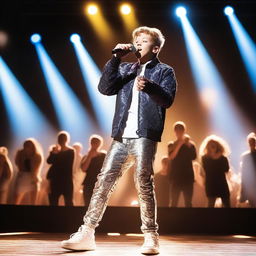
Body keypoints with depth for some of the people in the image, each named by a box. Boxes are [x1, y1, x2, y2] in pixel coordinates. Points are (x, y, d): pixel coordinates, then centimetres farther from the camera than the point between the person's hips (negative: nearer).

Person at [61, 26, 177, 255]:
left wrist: (149, 86, -27)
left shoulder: (164, 71, 8)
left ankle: (151, 237, 0)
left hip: (145, 135, -5)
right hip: (121, 135, 5)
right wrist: (116, 58, 0)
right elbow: (105, 88, 7)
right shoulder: (126, 69, 22)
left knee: (144, 184, -9)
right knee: (104, 181, 1)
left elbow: (168, 99, -7)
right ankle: (87, 233, 5)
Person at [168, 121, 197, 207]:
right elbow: (171, 156, -12)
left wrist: (187, 144, -11)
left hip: (188, 177, 1)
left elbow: (194, 157, -9)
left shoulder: (190, 144, 6)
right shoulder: (171, 145, 6)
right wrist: (179, 144, -17)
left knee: (188, 202, 1)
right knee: (174, 202, -3)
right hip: (175, 177, -1)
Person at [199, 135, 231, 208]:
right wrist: (214, 159, -6)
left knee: (227, 204, 0)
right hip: (211, 183, -2)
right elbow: (207, 169, -9)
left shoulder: (223, 158, 7)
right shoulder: (205, 158, 3)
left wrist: (218, 159, -7)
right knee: (211, 204, -5)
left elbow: (226, 169, -6)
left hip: (222, 182, 2)